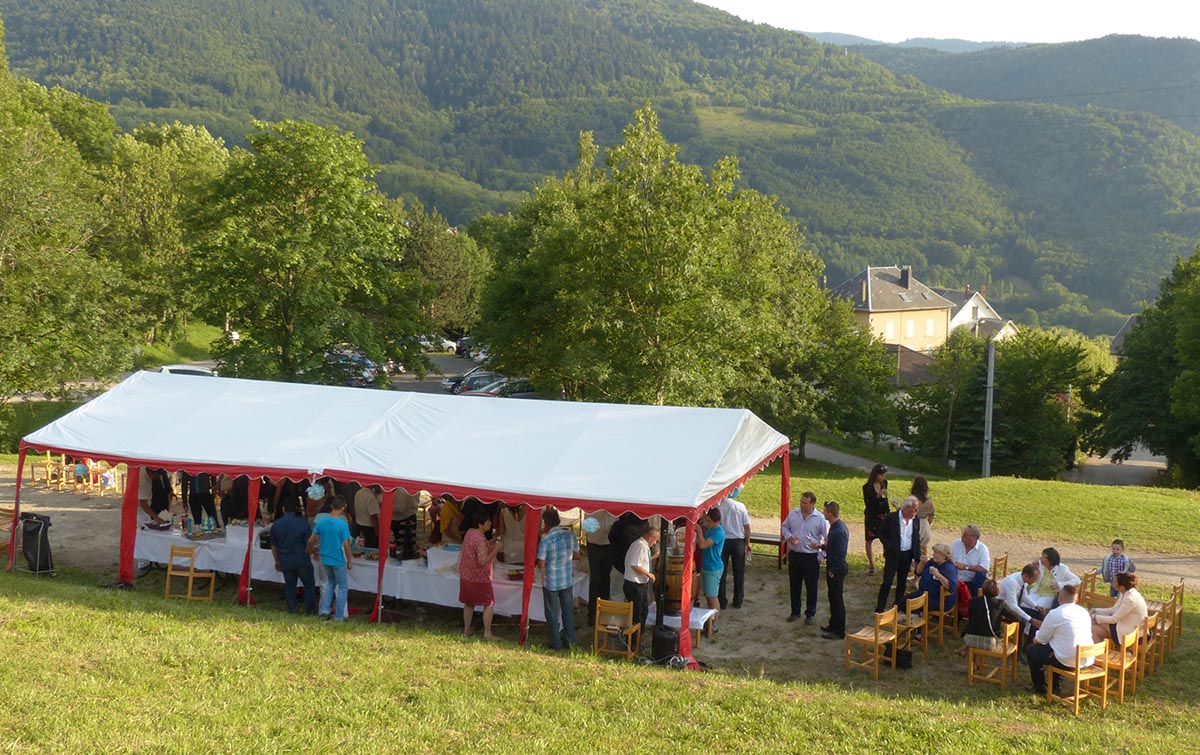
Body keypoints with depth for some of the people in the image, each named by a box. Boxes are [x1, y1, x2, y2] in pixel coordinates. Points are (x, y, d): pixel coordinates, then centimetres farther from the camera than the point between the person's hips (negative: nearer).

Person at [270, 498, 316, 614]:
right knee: (309, 584, 11)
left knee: (289, 584, 18)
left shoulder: (276, 524, -1)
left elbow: (273, 546, 8)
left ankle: (292, 607, 19)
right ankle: (310, 609, 13)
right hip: (301, 560, -3)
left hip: (285, 561, 3)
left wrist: (277, 561, 20)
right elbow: (309, 543, -12)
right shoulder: (303, 523, -14)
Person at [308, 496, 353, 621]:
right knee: (342, 587, 10)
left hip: (325, 559, 5)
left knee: (330, 583, 26)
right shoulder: (343, 524, -18)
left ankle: (325, 610, 19)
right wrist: (349, 561, -4)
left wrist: (314, 551, 19)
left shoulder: (321, 521, -4)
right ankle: (339, 616, 12)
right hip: (338, 560, -5)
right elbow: (346, 545, -17)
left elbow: (310, 541, -1)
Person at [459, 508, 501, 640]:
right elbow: (483, 561, -29)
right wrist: (495, 550, -19)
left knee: (469, 603, 20)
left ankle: (467, 629, 28)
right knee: (489, 604, 2)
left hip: (466, 575, 9)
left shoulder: (470, 532, 2)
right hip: (479, 577, -9)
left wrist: (491, 543, 8)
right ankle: (487, 633, 2)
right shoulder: (480, 540, -25)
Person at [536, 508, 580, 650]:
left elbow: (541, 564, -17)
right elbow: (576, 555, 6)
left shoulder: (545, 540, -21)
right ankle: (569, 641, 23)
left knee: (552, 613, 11)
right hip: (567, 580, 4)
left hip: (550, 582, -4)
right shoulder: (571, 535, -7)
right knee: (568, 612, 17)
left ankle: (556, 643, 18)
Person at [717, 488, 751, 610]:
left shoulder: (717, 507, -13)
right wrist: (747, 543, 8)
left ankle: (722, 602, 11)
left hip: (722, 541, -1)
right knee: (739, 573, 13)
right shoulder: (740, 506, -8)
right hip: (738, 541, 1)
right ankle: (738, 601, 20)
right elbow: (747, 527, -3)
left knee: (721, 573, 8)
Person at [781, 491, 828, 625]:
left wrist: (820, 545, -24)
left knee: (811, 587, 6)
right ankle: (795, 611, 30)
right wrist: (789, 537, -6)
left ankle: (810, 614, 21)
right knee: (794, 585, 15)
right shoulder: (793, 514, 0)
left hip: (811, 557, -3)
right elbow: (784, 527, 14)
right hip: (794, 554, 3)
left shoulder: (820, 519, -11)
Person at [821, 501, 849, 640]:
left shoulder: (838, 531, -26)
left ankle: (839, 632, 10)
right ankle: (833, 625, 35)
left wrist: (833, 571, -20)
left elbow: (840, 554, -25)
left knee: (837, 600, 0)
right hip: (833, 567, 10)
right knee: (833, 597, 21)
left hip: (836, 569, -10)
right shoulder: (835, 526, 6)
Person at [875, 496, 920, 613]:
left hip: (907, 555, 5)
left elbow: (917, 539, 11)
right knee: (887, 582, -6)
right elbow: (881, 533, -5)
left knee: (902, 582, 13)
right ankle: (879, 609, -1)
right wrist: (889, 547, -14)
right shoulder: (891, 518, -12)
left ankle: (898, 607, 26)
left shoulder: (915, 520, 2)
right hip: (893, 555, -5)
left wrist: (917, 556, 5)